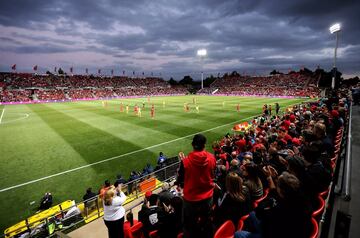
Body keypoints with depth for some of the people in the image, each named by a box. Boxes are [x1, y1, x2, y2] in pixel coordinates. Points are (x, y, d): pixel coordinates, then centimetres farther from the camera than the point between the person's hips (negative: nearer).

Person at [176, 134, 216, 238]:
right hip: (208, 197, 3)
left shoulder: (186, 161, -26)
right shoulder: (212, 158, -16)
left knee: (190, 225, 21)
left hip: (191, 198, -3)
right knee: (206, 222, 28)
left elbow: (180, 180, -11)